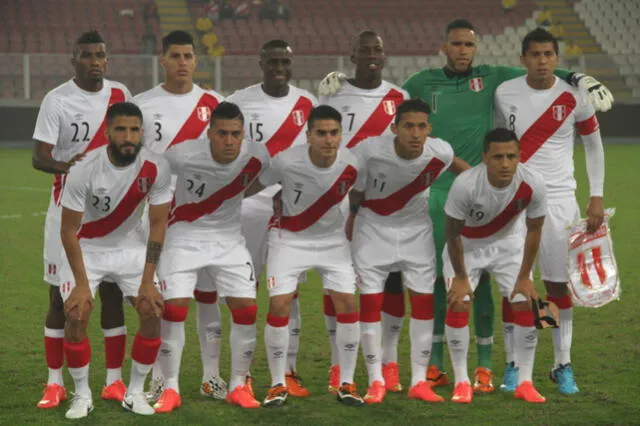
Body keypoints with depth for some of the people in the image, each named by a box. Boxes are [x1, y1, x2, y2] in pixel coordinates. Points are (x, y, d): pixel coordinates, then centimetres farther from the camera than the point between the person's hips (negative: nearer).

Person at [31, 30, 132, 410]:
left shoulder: (120, 94, 4)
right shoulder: (57, 100, -9)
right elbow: (39, 157, -16)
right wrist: (66, 165, -35)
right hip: (69, 209, -3)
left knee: (113, 292, 3)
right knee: (61, 296, -1)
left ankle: (114, 381, 11)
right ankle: (55, 384, 7)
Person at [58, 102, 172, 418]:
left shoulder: (156, 168, -22)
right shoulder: (84, 171, -28)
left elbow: (157, 225, -13)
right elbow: (69, 231, -19)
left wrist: (147, 282, -15)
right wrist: (82, 284, -19)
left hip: (130, 246, 2)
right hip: (88, 247, -2)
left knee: (153, 312, -10)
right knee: (76, 315, -17)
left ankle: (135, 392, 6)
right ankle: (82, 395, 2)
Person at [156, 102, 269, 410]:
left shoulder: (256, 157, -16)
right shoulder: (183, 155, -25)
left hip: (228, 238, 3)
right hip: (184, 237, -3)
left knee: (247, 308, -6)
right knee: (174, 308, -14)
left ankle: (238, 386, 11)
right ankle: (170, 388, 2)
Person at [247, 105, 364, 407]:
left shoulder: (351, 164, -19)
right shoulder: (287, 161, -27)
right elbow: (254, 186, -10)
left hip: (333, 238, 2)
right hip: (289, 238, -2)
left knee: (347, 305, -6)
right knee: (279, 306, -12)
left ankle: (346, 384, 7)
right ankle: (278, 384, 4)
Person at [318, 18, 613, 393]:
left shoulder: (492, 79, 3)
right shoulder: (423, 83, 7)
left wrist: (581, 80, -9)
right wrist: (345, 83, 10)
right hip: (436, 193, 1)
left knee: (480, 278, 0)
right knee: (435, 276, 4)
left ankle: (485, 366, 7)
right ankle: (435, 366, 13)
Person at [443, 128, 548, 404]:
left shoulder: (533, 184, -29)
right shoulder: (465, 184, -36)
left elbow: (534, 230, -12)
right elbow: (453, 233, -20)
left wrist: (524, 276, -7)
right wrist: (460, 277, -13)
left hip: (508, 243, 2)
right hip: (467, 245, -2)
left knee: (526, 304, -8)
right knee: (458, 304, -15)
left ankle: (525, 382, 4)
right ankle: (461, 381, -1)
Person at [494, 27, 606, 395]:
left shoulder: (574, 97, -3)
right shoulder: (505, 94, -1)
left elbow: (594, 145, 8)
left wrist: (597, 197, 3)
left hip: (559, 199, 0)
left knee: (559, 283, 1)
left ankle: (563, 366, 10)